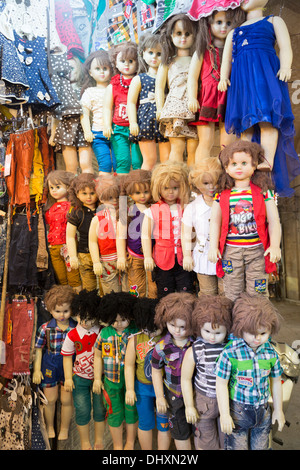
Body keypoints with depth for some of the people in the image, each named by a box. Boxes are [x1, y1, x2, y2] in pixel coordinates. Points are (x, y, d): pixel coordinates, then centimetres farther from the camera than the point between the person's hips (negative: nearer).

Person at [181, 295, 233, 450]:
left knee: (226, 439, 22)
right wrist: (189, 406, -4)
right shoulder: (194, 351, -20)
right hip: (204, 401, -2)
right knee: (205, 441, 18)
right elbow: (186, 379, -10)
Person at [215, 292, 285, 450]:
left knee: (261, 446, 20)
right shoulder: (230, 353, -21)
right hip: (238, 411, -4)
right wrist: (225, 415, -12)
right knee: (237, 446, 9)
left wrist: (278, 410, 15)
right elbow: (221, 384, -14)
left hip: (263, 410, 4)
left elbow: (275, 381, 6)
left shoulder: (271, 352, -8)